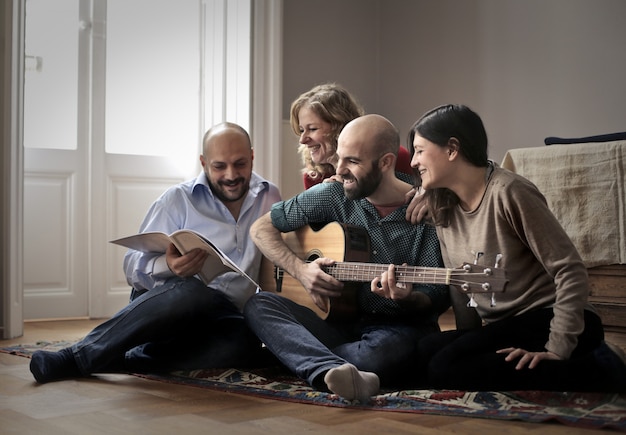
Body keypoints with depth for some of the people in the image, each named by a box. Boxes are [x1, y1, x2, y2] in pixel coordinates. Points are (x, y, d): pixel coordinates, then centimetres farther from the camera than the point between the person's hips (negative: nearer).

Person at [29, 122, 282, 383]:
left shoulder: (269, 197, 13)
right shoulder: (178, 199, 2)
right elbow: (134, 265, -4)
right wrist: (167, 266, -27)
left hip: (224, 317, 3)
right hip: (161, 304, -2)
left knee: (246, 344, -36)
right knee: (191, 292, -41)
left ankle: (120, 361, -29)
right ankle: (77, 356, -30)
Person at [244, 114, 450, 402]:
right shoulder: (334, 195, 2)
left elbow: (439, 300, -6)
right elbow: (261, 228, 9)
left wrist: (407, 299, -28)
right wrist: (300, 269, -6)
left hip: (401, 328, -4)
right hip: (340, 322, 4)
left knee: (381, 352, -41)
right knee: (258, 305, -23)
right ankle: (334, 371, -47)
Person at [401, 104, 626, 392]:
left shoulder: (509, 192, -17)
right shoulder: (443, 209, 8)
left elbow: (571, 271, -19)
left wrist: (558, 349, -23)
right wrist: (469, 338, 6)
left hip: (546, 317, -9)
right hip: (500, 326, 9)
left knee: (446, 370, -28)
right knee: (426, 352, -16)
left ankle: (599, 370, -13)